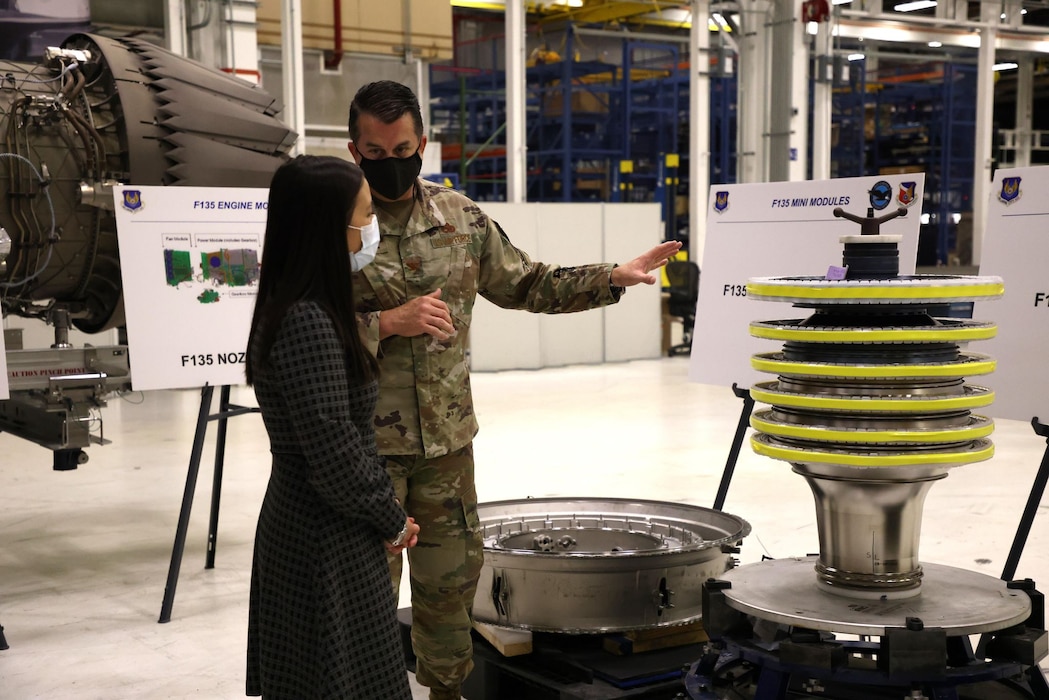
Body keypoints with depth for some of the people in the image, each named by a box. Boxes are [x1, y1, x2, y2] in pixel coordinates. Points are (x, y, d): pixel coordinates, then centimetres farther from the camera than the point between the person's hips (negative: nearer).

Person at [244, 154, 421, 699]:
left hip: (308, 527, 9)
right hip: (327, 543, -9)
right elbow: (335, 461, -23)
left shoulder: (299, 308, 6)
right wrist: (393, 522, -10)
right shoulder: (308, 325, -24)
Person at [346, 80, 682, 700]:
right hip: (366, 445, -4)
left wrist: (614, 277, 7)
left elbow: (528, 284, 14)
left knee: (451, 578, 17)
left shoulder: (461, 217, 5)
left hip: (448, 439, 4)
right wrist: (388, 324, -21)